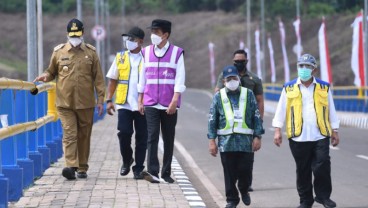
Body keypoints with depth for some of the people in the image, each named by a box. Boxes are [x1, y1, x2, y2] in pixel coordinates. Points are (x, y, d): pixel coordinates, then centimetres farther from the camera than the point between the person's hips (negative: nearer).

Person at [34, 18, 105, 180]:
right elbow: (52, 72, 16)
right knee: (69, 134, -11)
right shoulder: (59, 52, 4)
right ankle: (71, 166, -19)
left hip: (86, 103, 1)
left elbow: (98, 77, 6)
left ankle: (82, 168, 18)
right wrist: (46, 76, -8)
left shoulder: (91, 52, 5)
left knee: (84, 136, 8)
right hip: (65, 103, -1)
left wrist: (100, 98, 0)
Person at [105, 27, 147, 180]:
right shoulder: (120, 58, 9)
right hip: (124, 104, 1)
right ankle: (126, 160, 17)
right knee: (124, 133, -7)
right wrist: (109, 100, 3)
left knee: (141, 137, 2)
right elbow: (113, 80, 11)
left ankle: (138, 168, 13)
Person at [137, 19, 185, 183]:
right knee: (152, 137, -10)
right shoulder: (146, 52, 9)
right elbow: (142, 77, 13)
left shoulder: (177, 53, 0)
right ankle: (152, 171, -16)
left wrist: (174, 101, -14)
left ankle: (166, 173, 14)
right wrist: (140, 100, 10)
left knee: (168, 139, 5)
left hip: (169, 105, -1)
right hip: (150, 104, 1)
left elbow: (180, 79, -5)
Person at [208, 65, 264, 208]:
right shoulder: (218, 96, 7)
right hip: (226, 141, 0)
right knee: (229, 172, 2)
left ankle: (244, 191, 29)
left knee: (245, 170, 1)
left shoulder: (248, 94, 6)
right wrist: (212, 141, 2)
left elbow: (257, 117, 6)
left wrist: (257, 137, 0)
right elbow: (212, 120, 7)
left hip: (246, 141, 0)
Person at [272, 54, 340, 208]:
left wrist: (334, 131, 10)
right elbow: (281, 111, 6)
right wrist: (277, 130, -2)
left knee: (322, 166, -9)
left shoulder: (324, 88, 9)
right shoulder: (289, 88, 7)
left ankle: (323, 196, 8)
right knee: (303, 171, 6)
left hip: (320, 137, 0)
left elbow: (331, 111, 13)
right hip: (298, 137, 0)